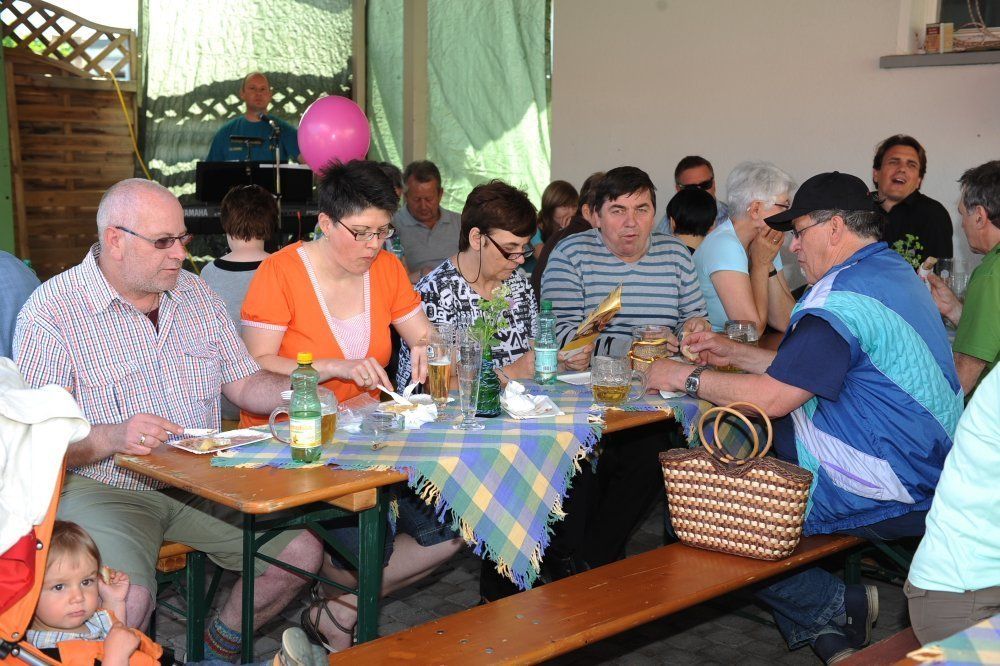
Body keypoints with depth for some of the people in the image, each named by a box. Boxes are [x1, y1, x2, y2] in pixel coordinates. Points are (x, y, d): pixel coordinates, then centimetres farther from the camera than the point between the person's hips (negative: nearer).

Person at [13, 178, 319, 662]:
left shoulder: (196, 294, 11)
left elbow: (243, 383, 15)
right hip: (103, 488, -5)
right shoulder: (51, 312, -8)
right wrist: (113, 437, -30)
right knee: (128, 597, -32)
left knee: (301, 551, -9)